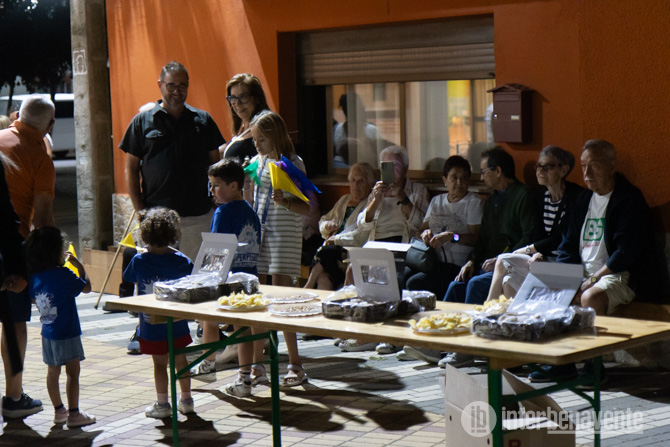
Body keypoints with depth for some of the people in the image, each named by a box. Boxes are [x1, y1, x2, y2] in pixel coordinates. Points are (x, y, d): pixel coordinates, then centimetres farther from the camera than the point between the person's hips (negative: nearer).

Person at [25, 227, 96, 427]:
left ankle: (58, 410, 25)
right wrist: (79, 266, 5)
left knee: (52, 372, 15)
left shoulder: (34, 277, -1)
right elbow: (86, 287, -7)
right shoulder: (63, 275, -19)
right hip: (67, 333, -7)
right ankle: (73, 414, 3)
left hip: (47, 333, 7)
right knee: (73, 372, 1)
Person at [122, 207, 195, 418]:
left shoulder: (139, 261, -11)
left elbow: (128, 278, 7)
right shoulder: (181, 261, -9)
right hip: (177, 322, 2)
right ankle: (186, 399, 25)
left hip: (151, 325, -2)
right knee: (180, 359, 15)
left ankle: (162, 404, 10)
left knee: (159, 363, 5)